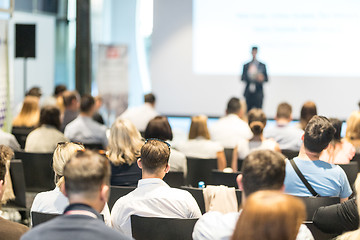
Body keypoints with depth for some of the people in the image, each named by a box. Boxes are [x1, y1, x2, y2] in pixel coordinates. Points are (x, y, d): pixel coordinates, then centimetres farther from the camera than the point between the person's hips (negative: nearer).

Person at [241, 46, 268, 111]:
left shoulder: (262, 66, 6)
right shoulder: (246, 66, 8)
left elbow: (266, 79, 6)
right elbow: (242, 78, 3)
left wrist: (262, 79, -17)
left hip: (258, 93, -1)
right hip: (248, 93, 1)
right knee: (248, 111, -1)